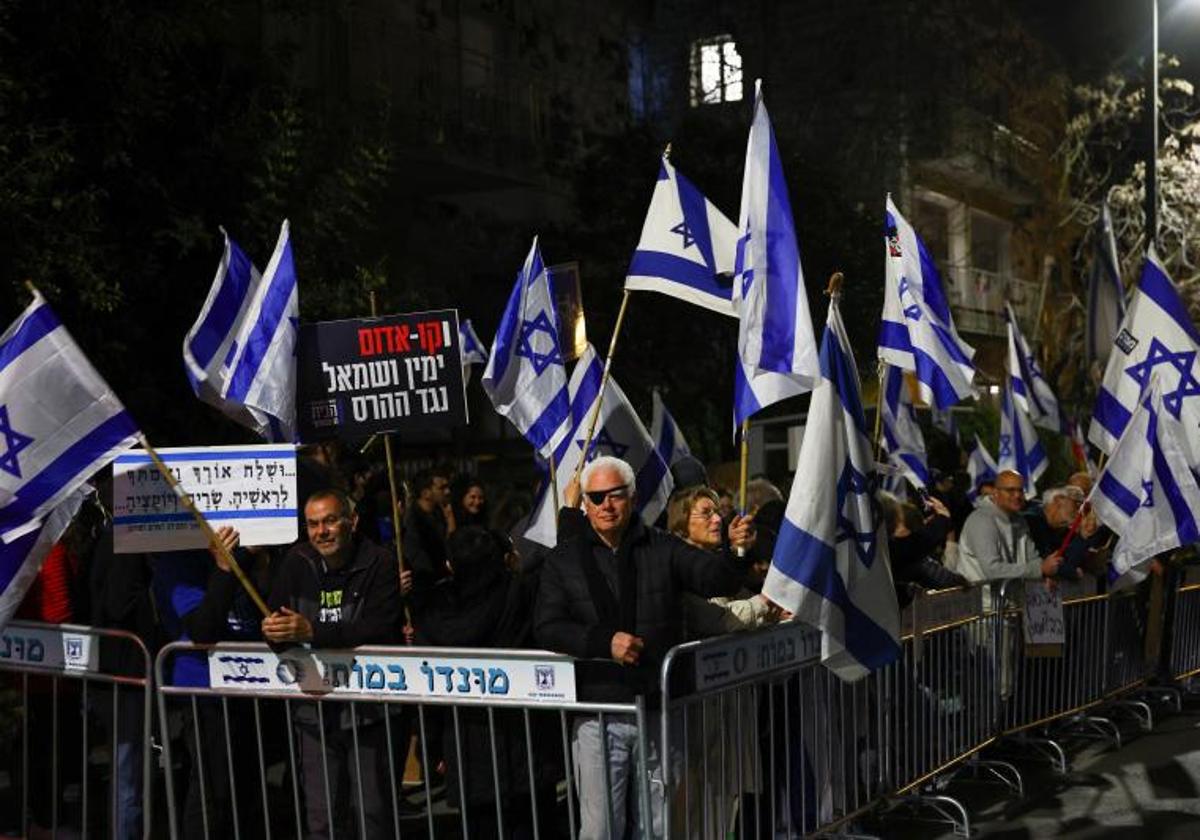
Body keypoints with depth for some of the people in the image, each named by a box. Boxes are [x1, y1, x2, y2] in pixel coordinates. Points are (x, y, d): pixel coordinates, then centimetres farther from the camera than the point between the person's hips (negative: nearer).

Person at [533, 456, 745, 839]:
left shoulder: (662, 548, 6)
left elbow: (718, 579, -5)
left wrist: (735, 553, -28)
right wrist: (606, 642, -16)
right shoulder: (565, 559, 5)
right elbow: (547, 628, -2)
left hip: (659, 711, 1)